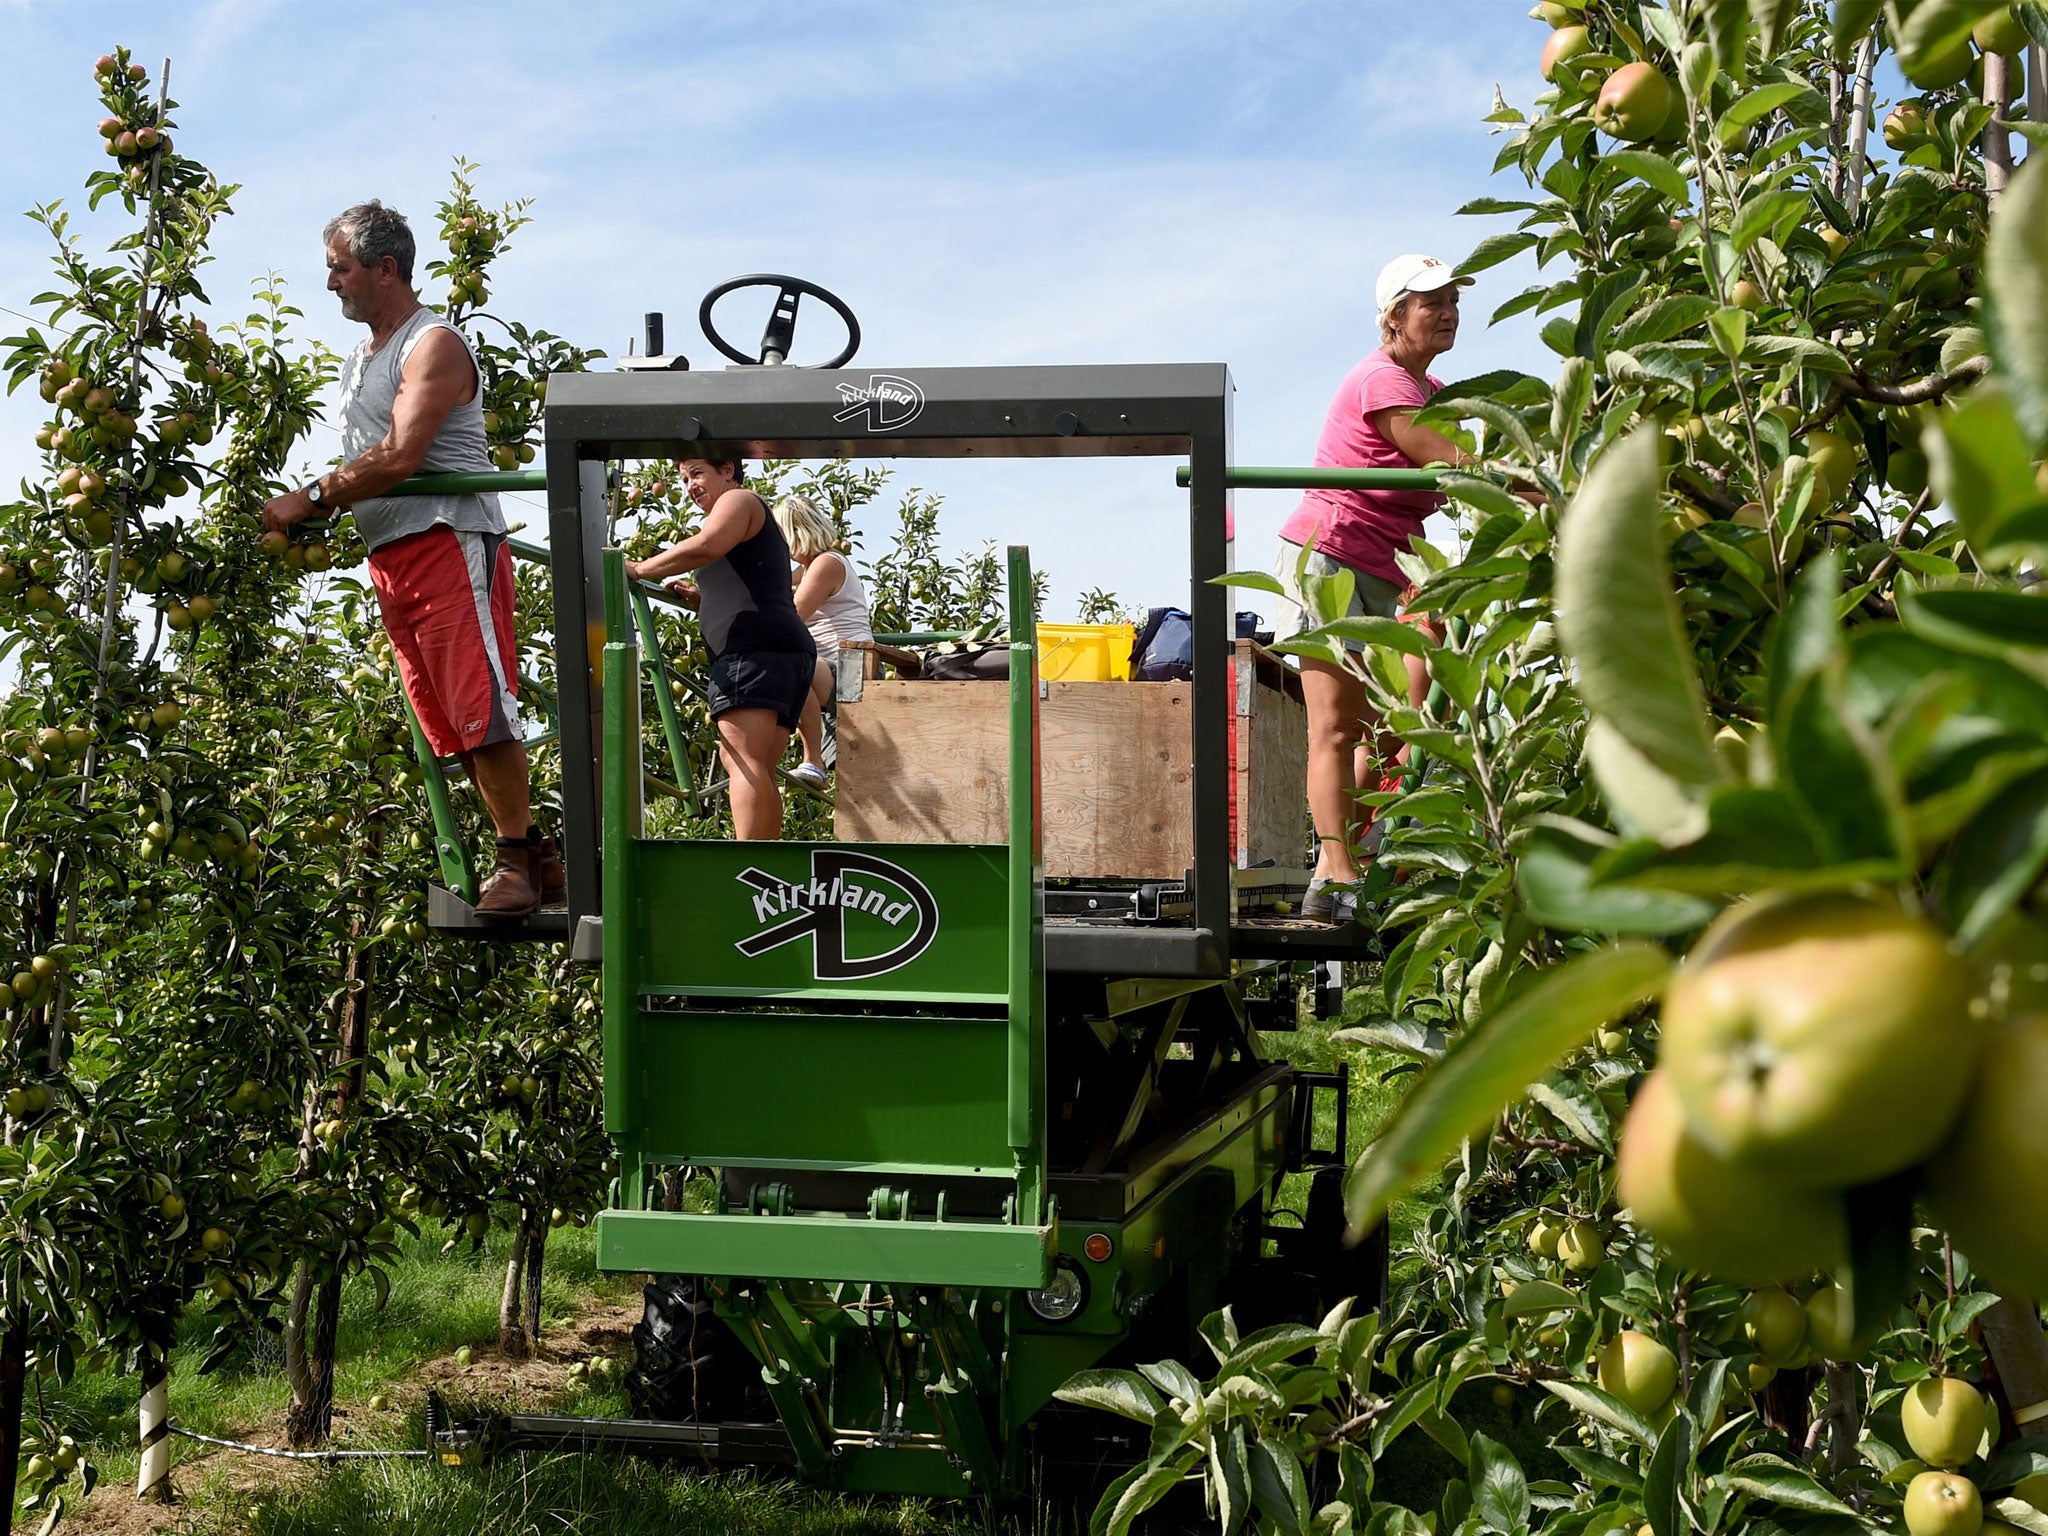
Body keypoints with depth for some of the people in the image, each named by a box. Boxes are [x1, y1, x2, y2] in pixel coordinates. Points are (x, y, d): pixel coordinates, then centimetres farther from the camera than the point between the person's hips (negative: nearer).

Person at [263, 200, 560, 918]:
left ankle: (517, 859, -6)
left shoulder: (434, 344, -7)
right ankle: (536, 858, 10)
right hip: (390, 558, 9)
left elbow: (399, 456, -18)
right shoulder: (361, 356, 23)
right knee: (451, 724, 6)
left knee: (481, 710, -12)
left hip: (451, 542, -9)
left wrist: (310, 496, -12)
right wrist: (320, 519, 7)